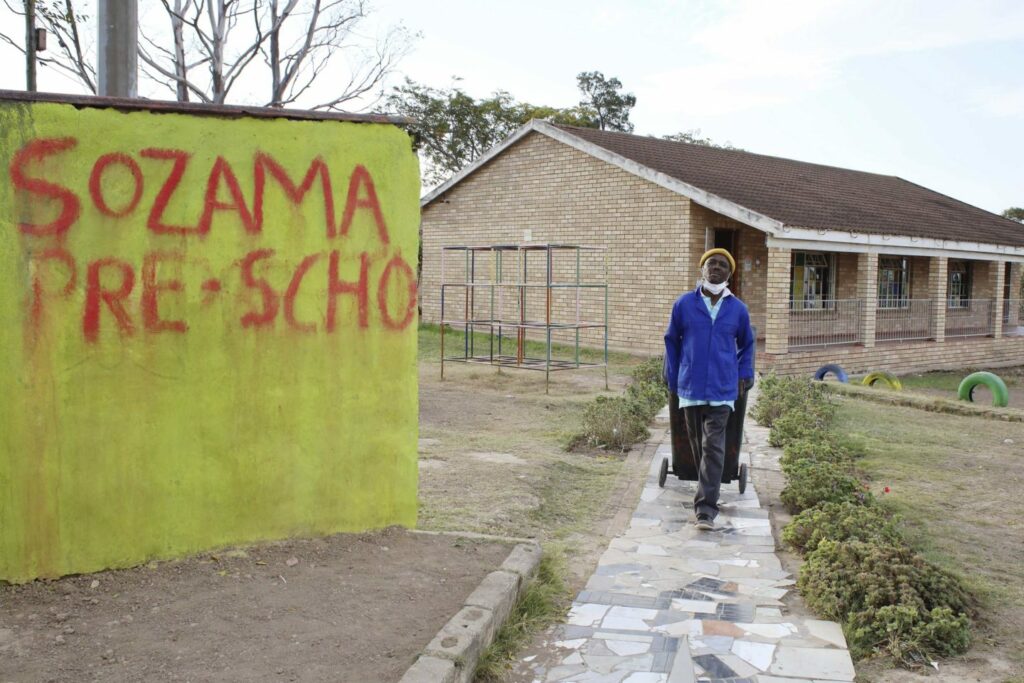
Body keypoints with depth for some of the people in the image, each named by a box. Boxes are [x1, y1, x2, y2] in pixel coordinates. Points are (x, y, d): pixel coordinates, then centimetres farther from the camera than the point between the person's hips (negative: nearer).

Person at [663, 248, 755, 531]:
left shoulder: (738, 309, 4)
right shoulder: (684, 304, 2)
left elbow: (746, 344, 20)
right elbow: (671, 340, 12)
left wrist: (745, 375, 10)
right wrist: (672, 378, 10)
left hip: (722, 390, -1)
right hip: (690, 388, 1)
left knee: (713, 448, -9)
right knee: (698, 446, 12)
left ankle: (706, 510, -9)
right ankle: (708, 493, 32)